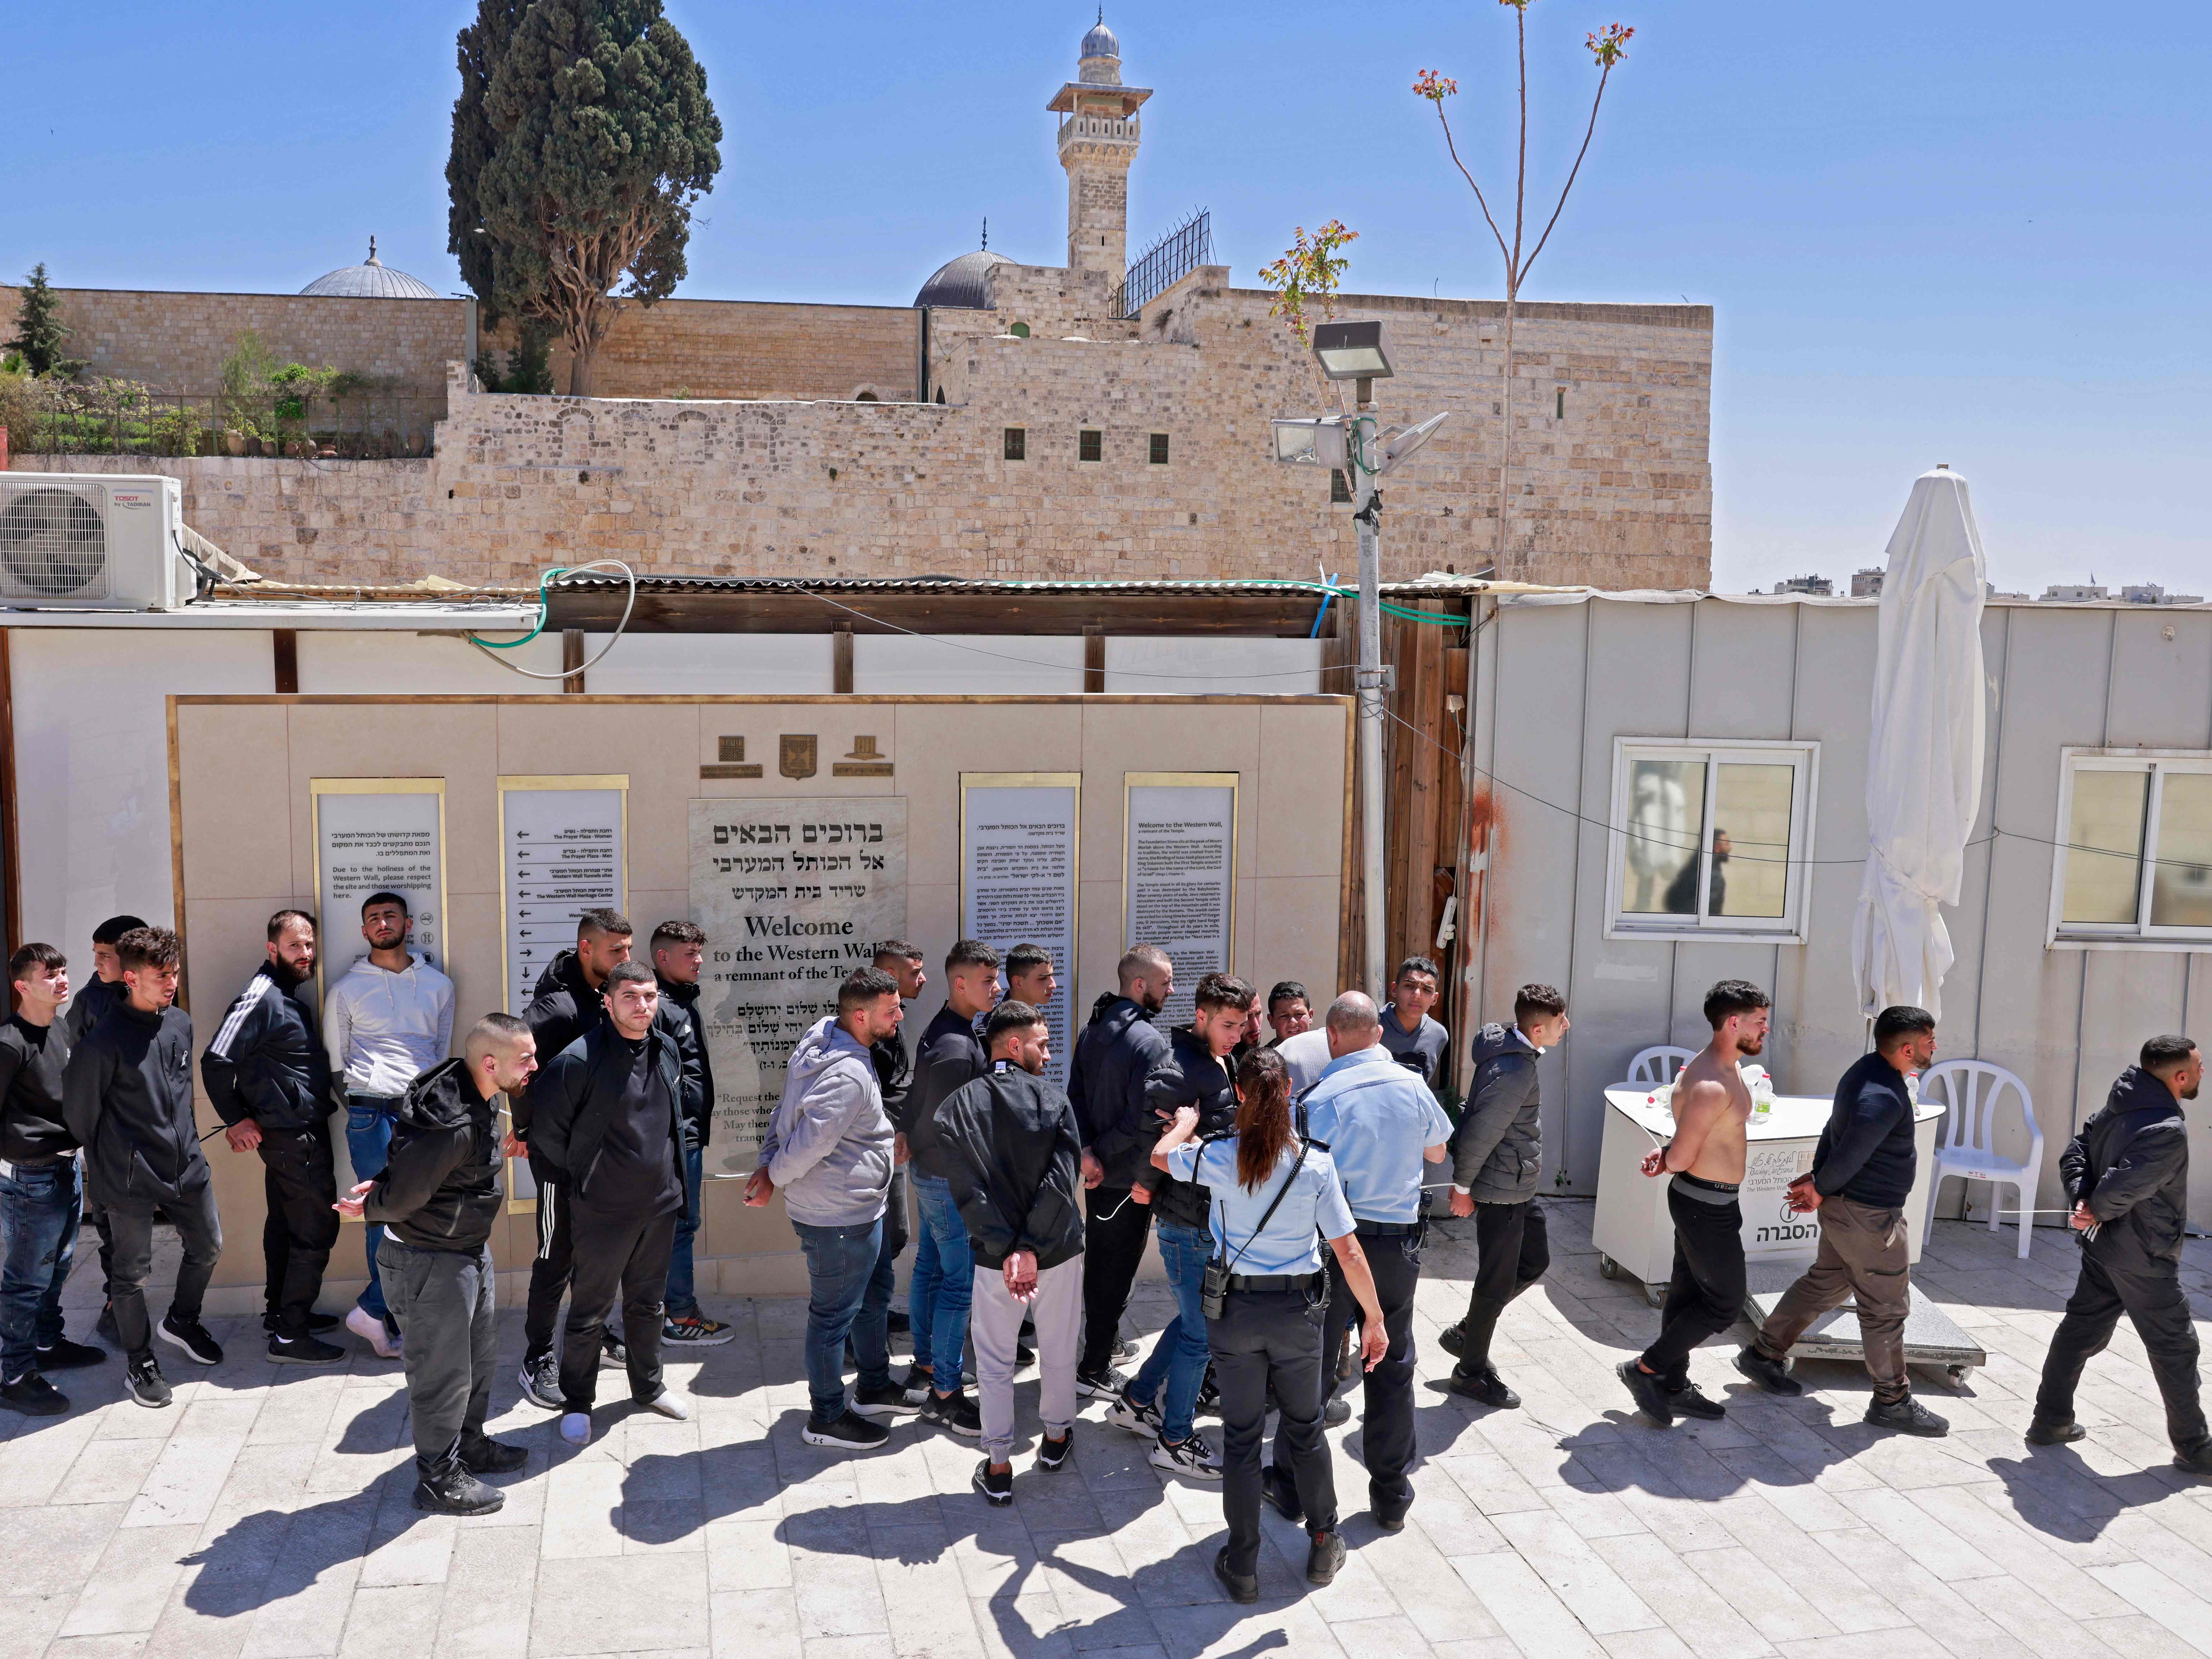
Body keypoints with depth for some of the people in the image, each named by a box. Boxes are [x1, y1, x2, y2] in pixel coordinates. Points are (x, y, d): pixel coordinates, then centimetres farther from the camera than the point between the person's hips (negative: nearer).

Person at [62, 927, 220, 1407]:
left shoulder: (180, 1024, 3)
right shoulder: (105, 1040, -18)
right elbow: (79, 1110, -7)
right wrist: (108, 1162, 5)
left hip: (185, 1165, 6)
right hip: (132, 1179, -6)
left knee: (208, 1248, 18)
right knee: (134, 1273, 7)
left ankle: (181, 1322, 43)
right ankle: (139, 1363, 24)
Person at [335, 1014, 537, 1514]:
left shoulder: (476, 1096, -3)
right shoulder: (452, 1128, -35)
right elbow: (403, 1198, -25)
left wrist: (380, 1189, 1)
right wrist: (368, 1211, -5)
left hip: (470, 1248, 10)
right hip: (433, 1260, -10)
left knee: (480, 1354, 24)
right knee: (443, 1369, 5)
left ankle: (471, 1444, 42)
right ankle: (438, 1477, 21)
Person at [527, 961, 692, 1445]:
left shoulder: (668, 1051, 1)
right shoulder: (579, 1060, -20)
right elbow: (547, 1131, -10)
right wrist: (580, 1183, -1)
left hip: (660, 1204, 6)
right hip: (602, 1211, -6)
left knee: (649, 1303, 21)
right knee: (590, 1313, 6)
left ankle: (648, 1386, 38)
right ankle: (576, 1404, 23)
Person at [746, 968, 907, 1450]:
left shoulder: (820, 1040, 2)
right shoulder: (849, 1075, -30)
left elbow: (786, 1111, 8)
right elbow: (810, 1142, -30)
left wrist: (768, 1166, 3)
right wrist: (773, 1179, -13)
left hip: (858, 1210, 10)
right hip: (839, 1217, -10)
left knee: (874, 1295, 24)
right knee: (834, 1314, 5)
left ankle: (874, 1388, 41)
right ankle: (827, 1418, 21)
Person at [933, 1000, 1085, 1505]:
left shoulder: (956, 1109, -5)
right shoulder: (1054, 1102, -10)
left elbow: (968, 1191, -13)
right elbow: (1062, 1182, -20)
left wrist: (1006, 1251, -15)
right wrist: (1031, 1249, -19)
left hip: (995, 1259, 1)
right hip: (1059, 1253, 0)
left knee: (995, 1363, 13)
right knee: (1059, 1351, 21)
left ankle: (998, 1469, 18)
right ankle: (1057, 1437, 39)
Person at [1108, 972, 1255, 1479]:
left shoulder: (1218, 1063, 10)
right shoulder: (1185, 1066, -21)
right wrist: (1148, 1182, -19)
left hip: (1209, 1214, 9)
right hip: (1188, 1219, -9)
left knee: (1195, 1319, 21)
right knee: (1200, 1332, 1)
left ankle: (1135, 1401, 34)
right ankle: (1176, 1441, 15)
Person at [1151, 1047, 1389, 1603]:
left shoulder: (1218, 1157, -13)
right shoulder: (1316, 1163, -13)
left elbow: (1160, 1156, 9)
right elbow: (1348, 1250, -10)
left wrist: (1185, 1124, 30)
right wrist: (1375, 1319, 0)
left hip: (1236, 1309, 0)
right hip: (1298, 1310, 1)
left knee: (1241, 1436, 11)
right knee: (1305, 1427, 20)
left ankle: (1242, 1567, 19)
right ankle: (1323, 1546, 32)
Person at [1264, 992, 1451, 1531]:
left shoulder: (1323, 1097, -15)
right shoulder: (1413, 1087, -2)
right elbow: (1438, 1152, 15)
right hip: (1399, 1241, 4)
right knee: (1393, 1367, 14)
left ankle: (1293, 1486, 20)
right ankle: (1391, 1496, 22)